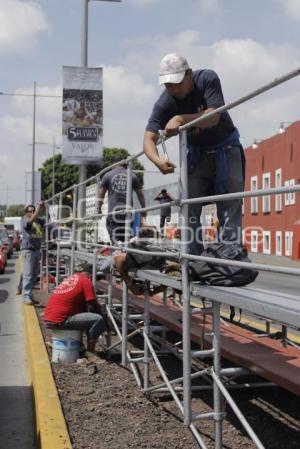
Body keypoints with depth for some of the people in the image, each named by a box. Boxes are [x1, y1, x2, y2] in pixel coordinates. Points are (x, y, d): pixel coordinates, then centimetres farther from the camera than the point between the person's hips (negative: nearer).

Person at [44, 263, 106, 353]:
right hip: (60, 321, -9)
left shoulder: (68, 279, 22)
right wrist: (101, 314, 16)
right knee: (98, 320, -10)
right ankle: (90, 353, -2)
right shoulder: (86, 281, -3)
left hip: (48, 319, 9)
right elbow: (93, 306, -3)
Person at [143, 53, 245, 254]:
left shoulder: (207, 79, -20)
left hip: (225, 148, -2)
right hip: (197, 153, 3)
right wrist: (158, 160, -43)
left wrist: (180, 119, -39)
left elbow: (213, 117, -29)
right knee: (188, 208, -6)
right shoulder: (164, 103, -17)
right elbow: (149, 139, -22)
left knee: (230, 209, -10)